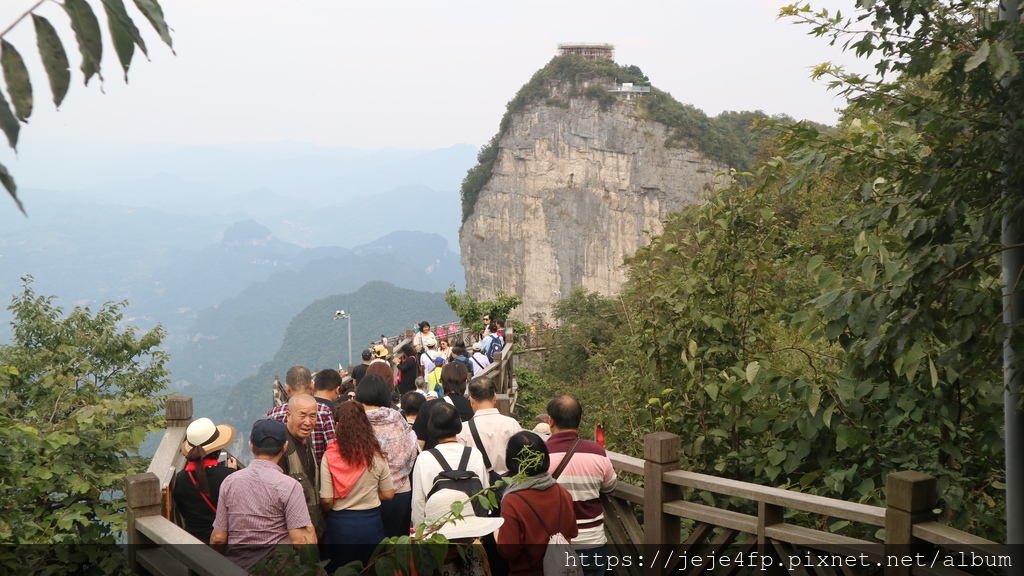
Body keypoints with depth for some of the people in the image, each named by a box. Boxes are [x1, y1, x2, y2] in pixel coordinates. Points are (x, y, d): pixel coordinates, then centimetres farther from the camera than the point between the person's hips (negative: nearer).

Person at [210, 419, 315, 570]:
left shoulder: (229, 482, 0)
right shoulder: (289, 486, -12)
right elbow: (300, 541, -17)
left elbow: (218, 538, 3)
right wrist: (310, 530, 3)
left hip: (237, 565, 4)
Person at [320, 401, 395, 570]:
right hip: (371, 523, 2)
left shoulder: (330, 457, -15)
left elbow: (326, 501, -13)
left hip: (340, 524, -2)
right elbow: (388, 494, 0)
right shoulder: (376, 455, -8)